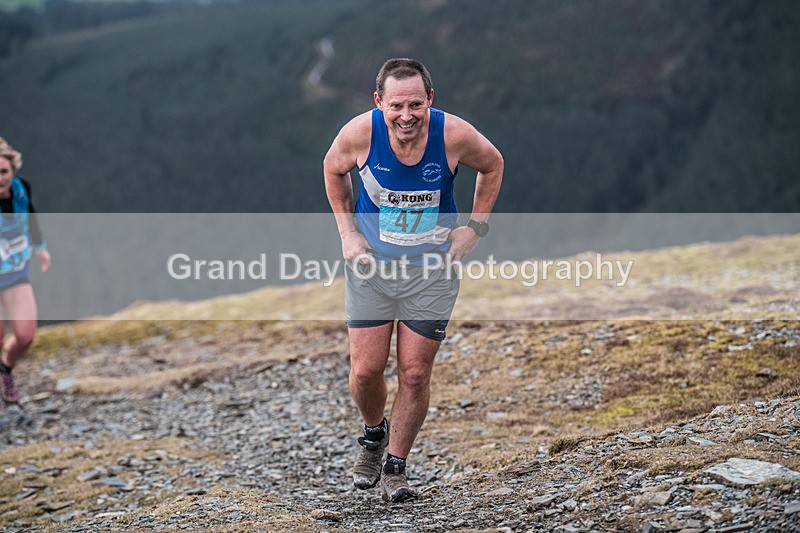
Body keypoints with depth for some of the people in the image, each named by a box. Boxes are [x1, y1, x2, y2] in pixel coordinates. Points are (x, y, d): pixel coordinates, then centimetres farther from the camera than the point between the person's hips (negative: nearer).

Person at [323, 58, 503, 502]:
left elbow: (492, 166, 3)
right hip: (370, 264, 0)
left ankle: (395, 467, 20)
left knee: (415, 374, 0)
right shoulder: (359, 133, -19)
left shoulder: (455, 136, -20)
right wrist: (348, 231, -1)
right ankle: (374, 434, 30)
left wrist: (474, 228, -3)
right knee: (365, 370, -2)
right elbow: (333, 170, 5)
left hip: (432, 267, 0)